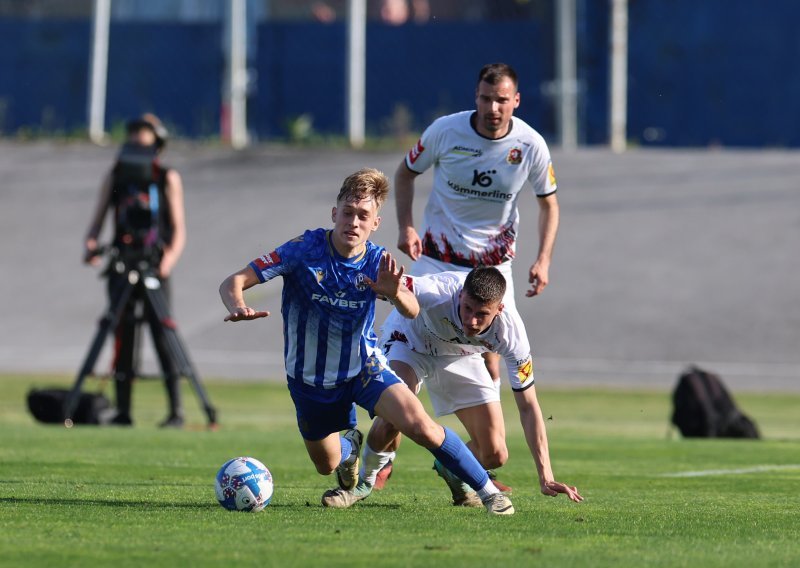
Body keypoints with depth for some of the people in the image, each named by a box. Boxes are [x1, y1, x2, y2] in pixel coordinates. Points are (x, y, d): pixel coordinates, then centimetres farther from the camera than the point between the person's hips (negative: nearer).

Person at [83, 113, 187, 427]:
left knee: (162, 335, -11)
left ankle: (176, 411, -11)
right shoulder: (115, 176, 10)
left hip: (155, 268, -2)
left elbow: (179, 228, 2)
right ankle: (122, 411, 2)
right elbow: (98, 220, 9)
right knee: (123, 337, -1)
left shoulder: (168, 179, 5)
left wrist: (171, 256, -17)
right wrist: (90, 245, -12)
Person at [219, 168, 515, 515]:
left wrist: (395, 293, -50)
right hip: (310, 379, 0)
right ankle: (351, 445, 54)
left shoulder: (377, 263, -14)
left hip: (364, 367, 0)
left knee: (422, 428, -23)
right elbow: (233, 283, -22)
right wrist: (238, 309, -45)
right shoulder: (304, 251, -20)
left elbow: (412, 311, -27)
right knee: (328, 465, 17)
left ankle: (487, 490, -6)